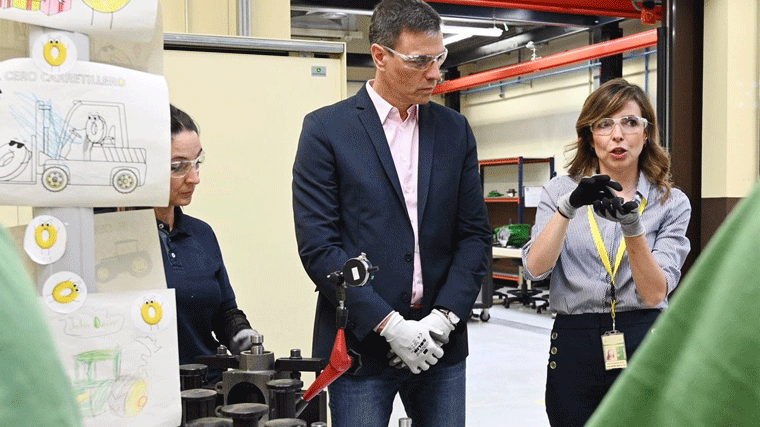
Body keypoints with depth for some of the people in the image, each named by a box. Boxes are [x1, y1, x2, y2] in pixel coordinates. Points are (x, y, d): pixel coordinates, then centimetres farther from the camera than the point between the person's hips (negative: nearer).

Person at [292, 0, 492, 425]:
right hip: (362, 342, -3)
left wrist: (444, 317, -6)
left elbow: (475, 234, 7)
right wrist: (389, 324, -14)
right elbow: (318, 245, -9)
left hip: (441, 342, 3)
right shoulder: (326, 129, -4)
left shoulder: (455, 130, 8)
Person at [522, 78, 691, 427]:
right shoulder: (560, 191, 3)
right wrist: (568, 207, -25)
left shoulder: (672, 203, 1)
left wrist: (632, 227, -24)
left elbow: (655, 294, -10)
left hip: (643, 344, 0)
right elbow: (535, 268, -12)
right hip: (573, 344, 0)